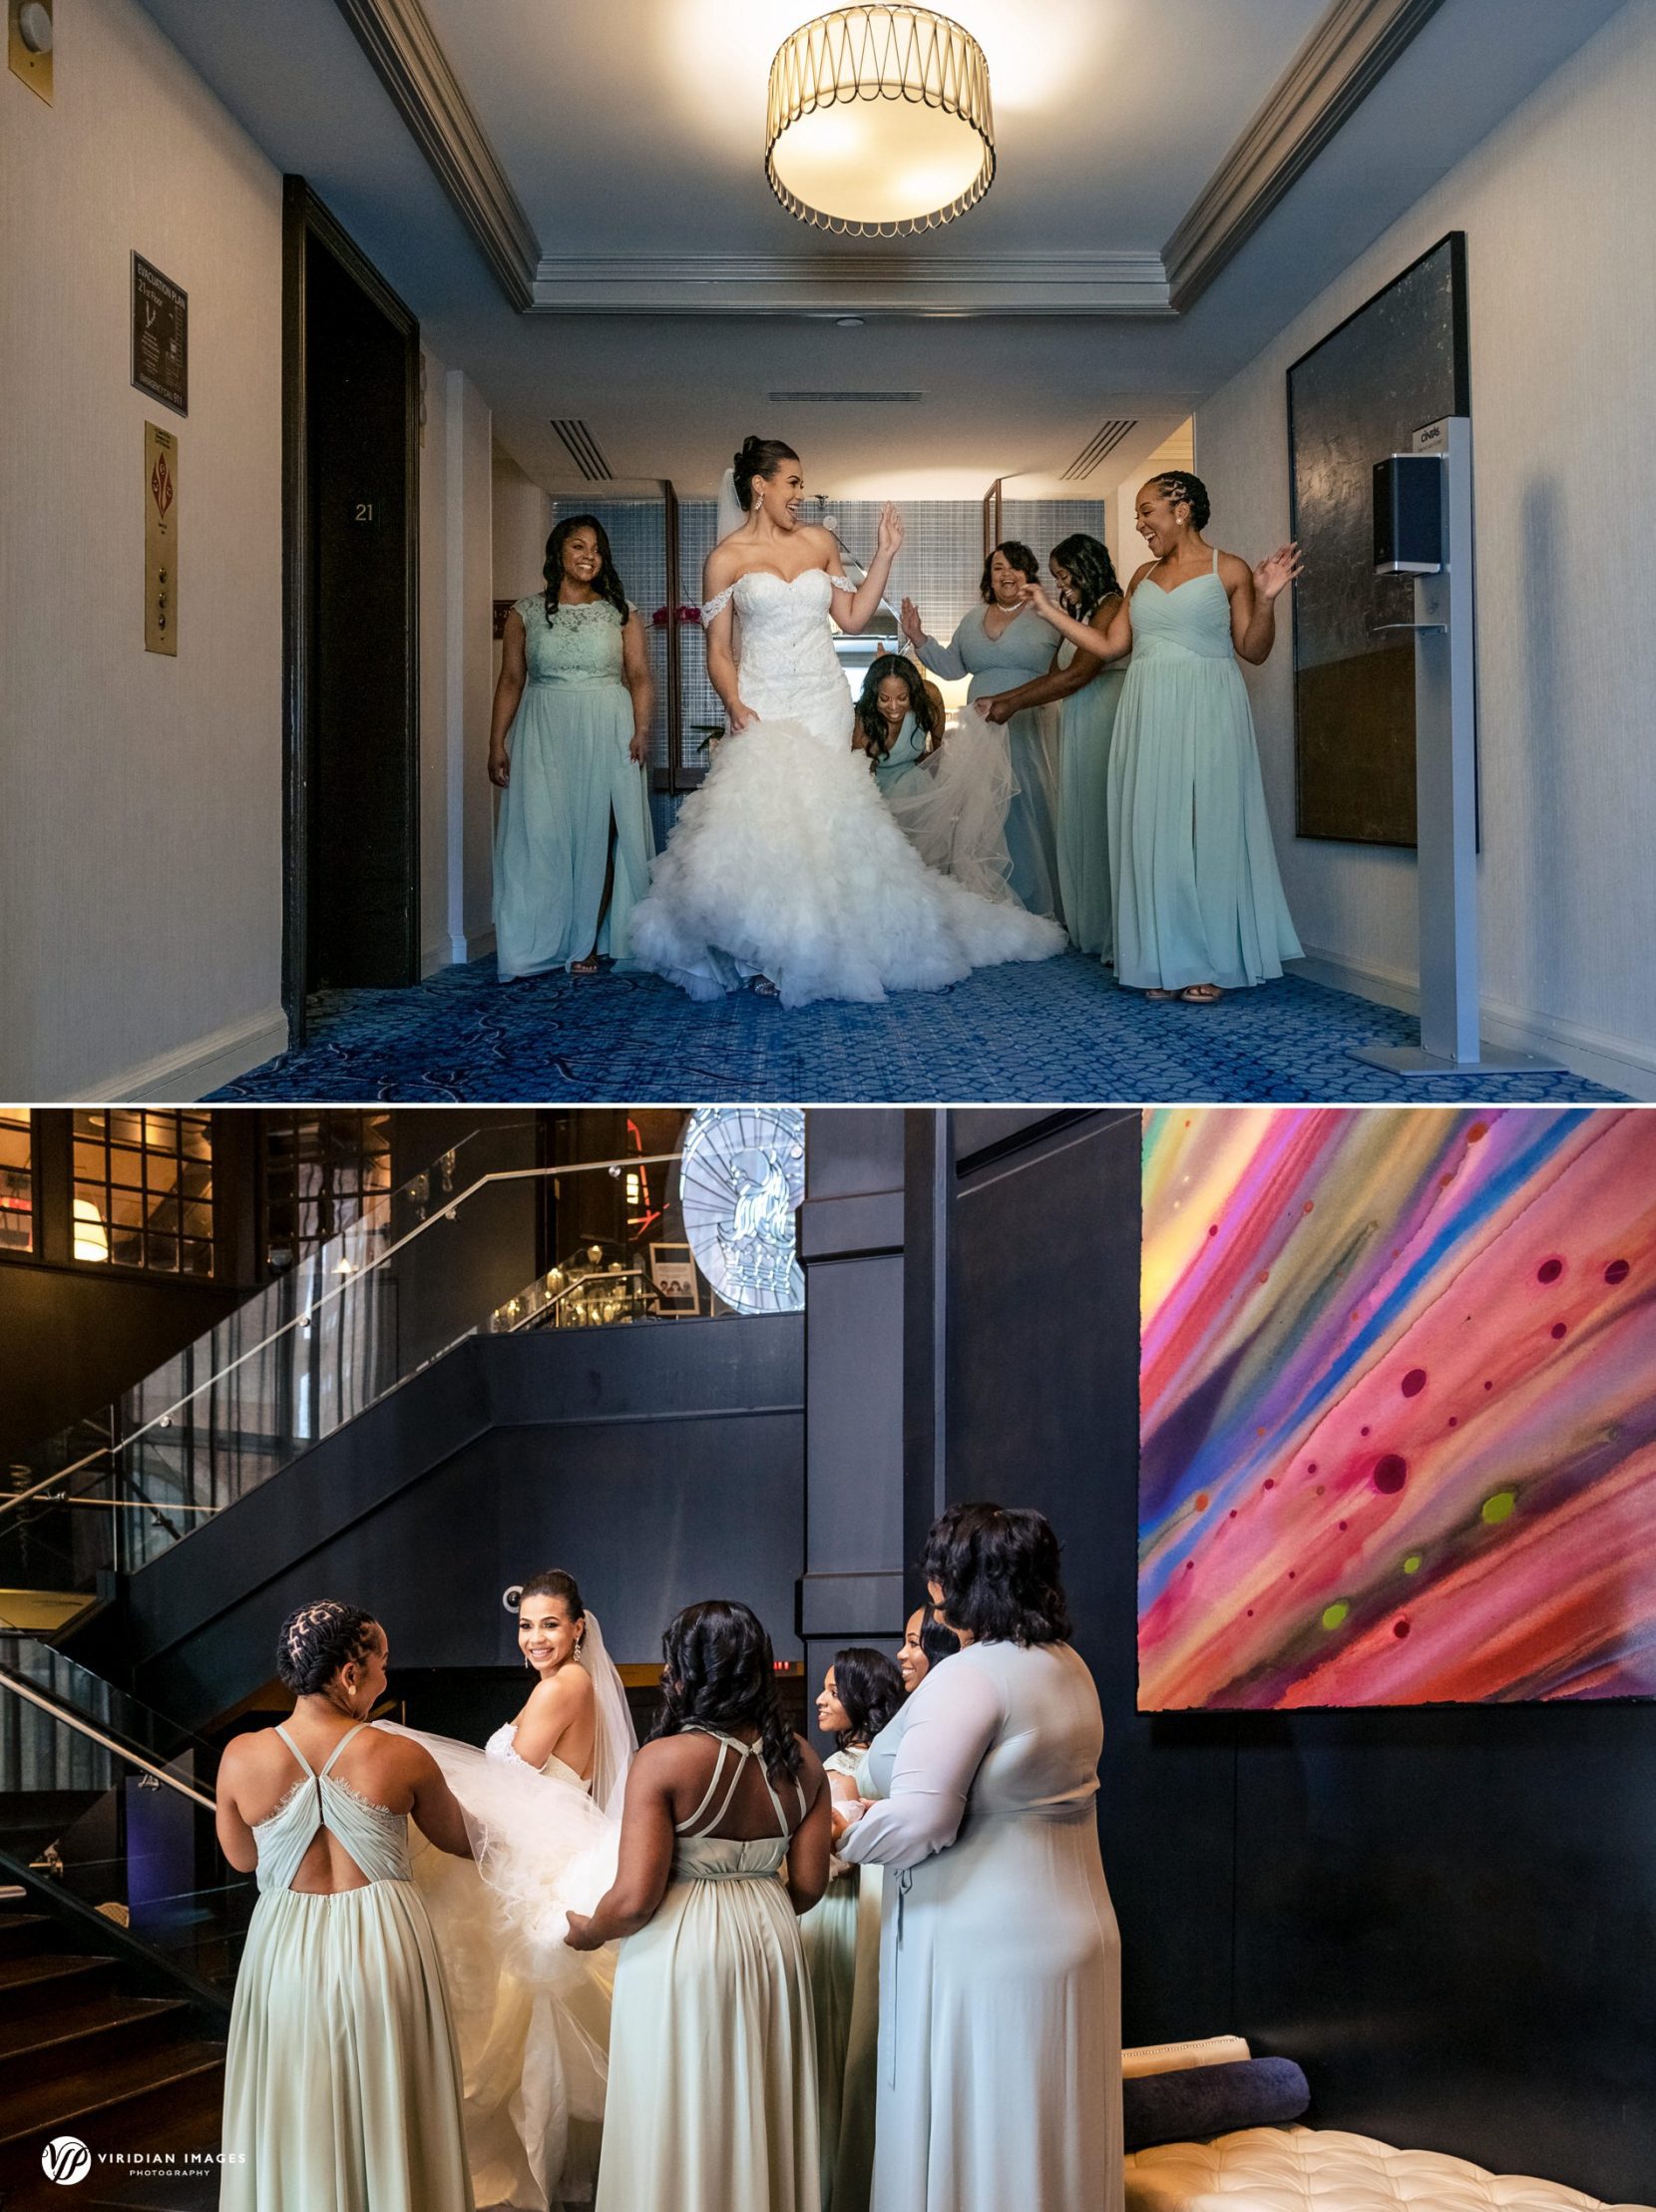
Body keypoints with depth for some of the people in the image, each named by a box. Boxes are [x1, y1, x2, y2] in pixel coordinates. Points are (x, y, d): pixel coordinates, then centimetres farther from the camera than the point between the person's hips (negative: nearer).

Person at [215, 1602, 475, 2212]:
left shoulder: (241, 1757, -11)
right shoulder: (402, 1760, -12)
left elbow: (240, 1858, 7)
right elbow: (461, 1841, 6)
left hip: (289, 1950, 1)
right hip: (382, 1947, -1)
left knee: (297, 2119, 16)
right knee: (385, 2116, 14)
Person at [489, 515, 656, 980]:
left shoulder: (620, 612, 11)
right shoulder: (525, 614, 9)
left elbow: (640, 677, 5)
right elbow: (510, 681, 9)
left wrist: (642, 730, -10)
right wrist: (497, 744, 2)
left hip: (607, 734, 0)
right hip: (543, 735, 0)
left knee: (597, 833, -2)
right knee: (540, 834, -7)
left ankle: (584, 944, 5)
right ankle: (538, 946, -3)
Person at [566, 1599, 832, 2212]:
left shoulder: (663, 1760, -17)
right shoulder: (800, 1760, -1)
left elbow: (635, 1899, -18)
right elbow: (808, 1884, 4)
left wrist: (587, 1932, 2)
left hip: (684, 1951, -5)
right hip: (774, 1948, 5)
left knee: (682, 2128, 9)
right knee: (760, 2118, 18)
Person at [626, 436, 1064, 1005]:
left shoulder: (820, 543, 11)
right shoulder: (727, 558, 1)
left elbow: (853, 617, 14)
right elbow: (719, 650, -1)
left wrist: (885, 556, 9)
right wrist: (736, 706, -16)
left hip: (823, 703, 3)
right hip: (763, 706, -2)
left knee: (821, 819, -2)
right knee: (762, 819, -10)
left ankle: (816, 949, 8)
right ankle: (766, 954, 0)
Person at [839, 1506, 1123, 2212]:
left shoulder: (967, 1678, -19)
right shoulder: (1069, 1667, 8)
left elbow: (918, 1821, -22)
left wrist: (848, 1835, -4)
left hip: (985, 1948, -8)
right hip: (1070, 1933, 8)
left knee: (968, 2141, 3)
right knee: (1047, 2130, 16)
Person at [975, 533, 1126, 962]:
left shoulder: (1112, 607, -8)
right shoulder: (1078, 614, 20)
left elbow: (1078, 675, -14)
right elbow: (1054, 675, 16)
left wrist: (1013, 705, -10)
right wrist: (1001, 699, 6)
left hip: (1105, 726, -8)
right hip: (1076, 729, 8)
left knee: (1101, 823, -8)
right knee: (1079, 826, 5)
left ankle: (1115, 936, -4)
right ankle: (1088, 931, 9)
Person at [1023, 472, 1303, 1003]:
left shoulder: (1228, 571, 1)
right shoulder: (1144, 575, 15)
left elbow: (1254, 650, -1)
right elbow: (1110, 644, 15)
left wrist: (1265, 601, -17)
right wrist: (1047, 609, 15)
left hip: (1206, 715, -5)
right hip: (1148, 714, 5)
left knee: (1206, 828, -4)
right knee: (1154, 832, 3)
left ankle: (1209, 964, 1)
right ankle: (1165, 962, 8)